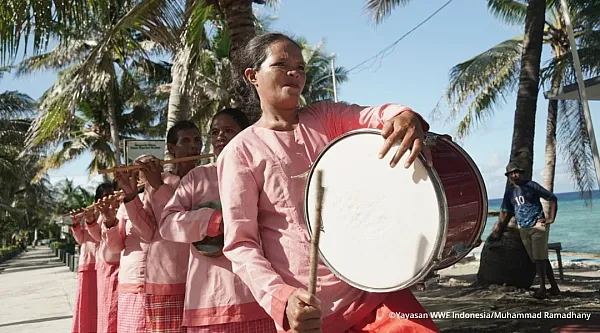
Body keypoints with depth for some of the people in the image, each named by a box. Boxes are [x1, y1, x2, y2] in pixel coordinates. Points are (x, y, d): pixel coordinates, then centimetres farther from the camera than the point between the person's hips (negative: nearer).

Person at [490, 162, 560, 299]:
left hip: (538, 225, -5)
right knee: (540, 258, 8)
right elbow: (505, 212, 16)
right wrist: (497, 231, 13)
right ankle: (554, 287, 14)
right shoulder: (509, 192, 12)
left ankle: (542, 288, -5)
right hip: (523, 229, 5)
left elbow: (552, 198, -1)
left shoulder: (531, 185, -2)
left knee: (540, 258, -9)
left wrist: (551, 218, -6)